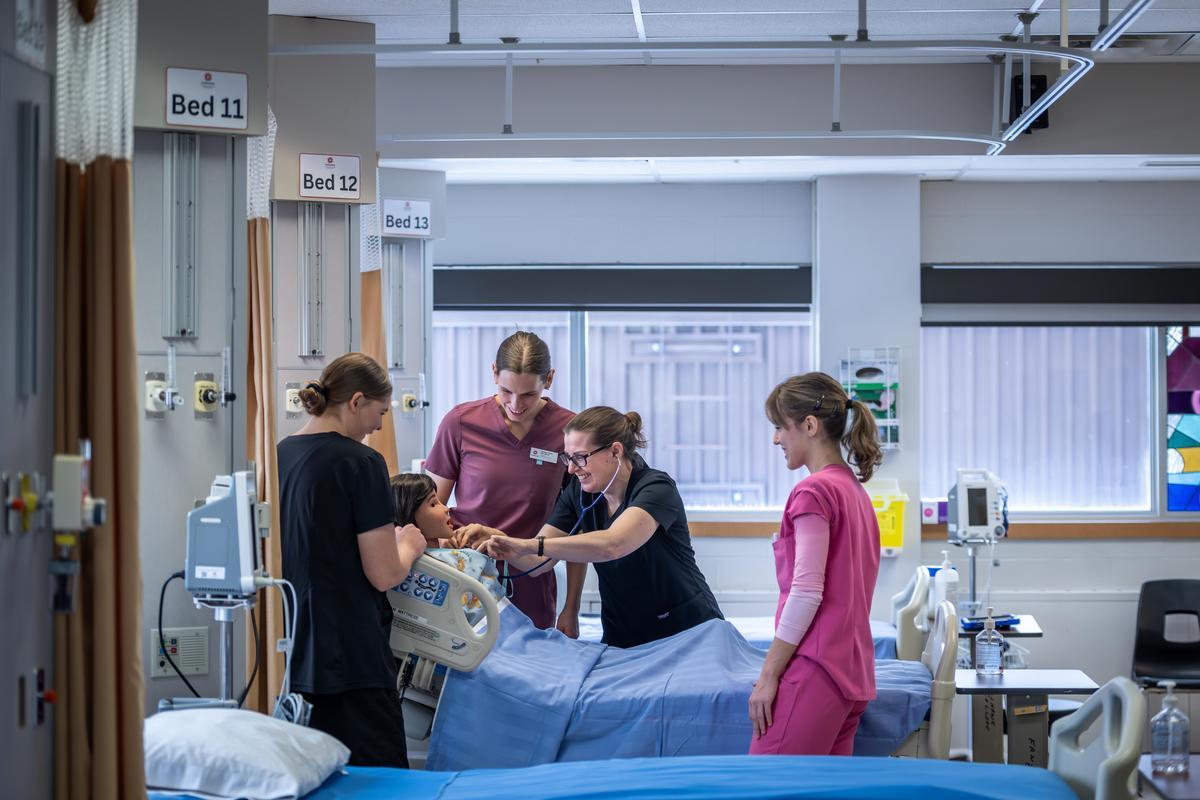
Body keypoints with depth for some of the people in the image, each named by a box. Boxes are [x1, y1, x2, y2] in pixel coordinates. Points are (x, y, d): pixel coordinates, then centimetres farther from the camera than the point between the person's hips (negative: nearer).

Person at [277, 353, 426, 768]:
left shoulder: (280, 454, 7)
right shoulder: (361, 463, -13)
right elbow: (384, 575, -13)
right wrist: (407, 545, 7)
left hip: (291, 651, 8)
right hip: (350, 654, -7)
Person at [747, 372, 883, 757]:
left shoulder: (814, 491, -11)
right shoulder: (855, 491, 17)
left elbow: (806, 593, -16)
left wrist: (769, 675, -12)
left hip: (816, 668, -9)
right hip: (854, 672, 9)